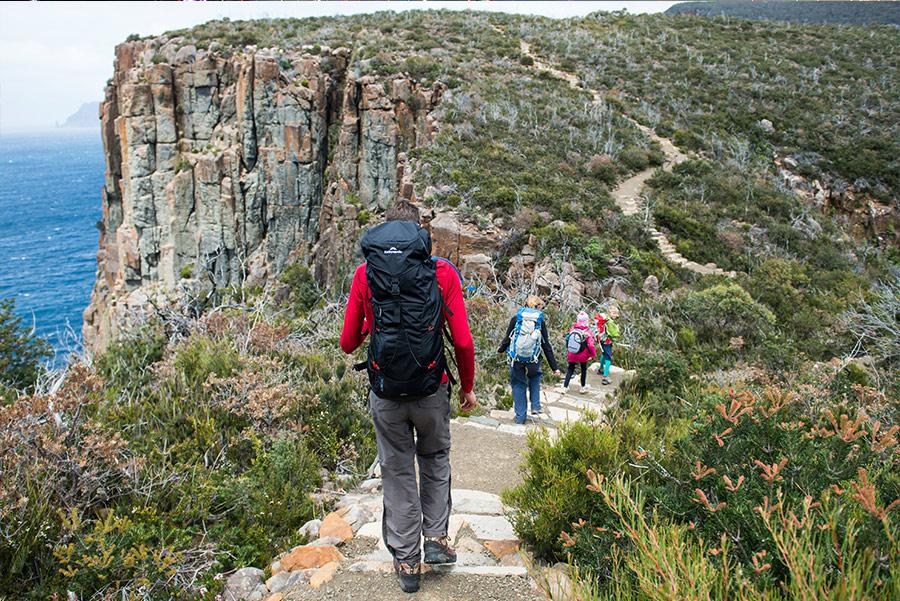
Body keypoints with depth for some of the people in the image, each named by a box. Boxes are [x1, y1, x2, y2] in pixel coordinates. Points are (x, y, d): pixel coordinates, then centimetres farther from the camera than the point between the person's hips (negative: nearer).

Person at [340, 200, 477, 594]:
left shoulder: (365, 273, 0)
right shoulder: (442, 272, -3)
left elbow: (348, 343, 2)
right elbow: (463, 342, -6)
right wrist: (467, 387, 10)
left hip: (385, 394, 1)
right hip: (431, 390, 0)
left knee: (397, 472, 14)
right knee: (435, 459, 25)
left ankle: (407, 562, 22)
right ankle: (436, 537, 22)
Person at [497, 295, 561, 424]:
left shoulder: (516, 318, 1)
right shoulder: (541, 321, 2)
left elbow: (508, 338, 6)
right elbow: (546, 346, 2)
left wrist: (500, 349, 28)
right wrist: (554, 367, 7)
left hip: (515, 357, 0)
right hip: (533, 359, 0)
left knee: (518, 384, 11)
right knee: (535, 377, 27)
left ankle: (520, 416, 11)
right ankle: (535, 406, 14)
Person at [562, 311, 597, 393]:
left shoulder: (572, 330, -8)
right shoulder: (587, 332, -18)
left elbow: (567, 340, 4)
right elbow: (591, 345, -17)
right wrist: (593, 354, -2)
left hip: (572, 355, 2)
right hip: (582, 355, -2)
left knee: (570, 369, 15)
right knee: (584, 369, 19)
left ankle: (565, 386, 9)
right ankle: (583, 387, 29)